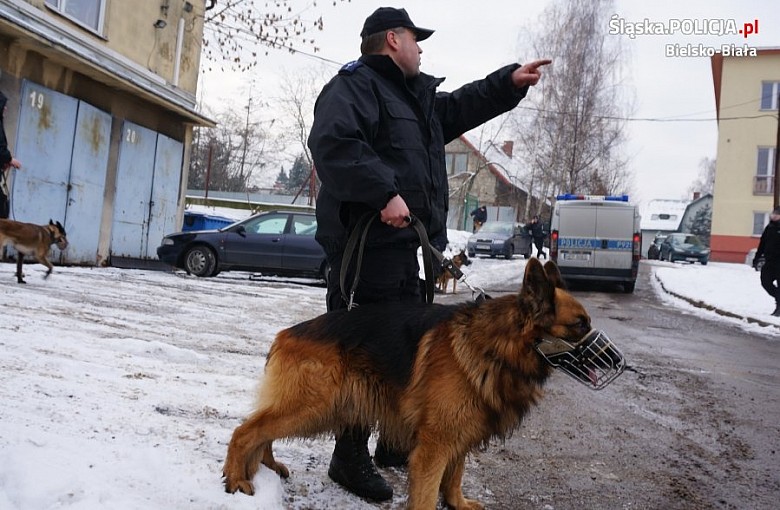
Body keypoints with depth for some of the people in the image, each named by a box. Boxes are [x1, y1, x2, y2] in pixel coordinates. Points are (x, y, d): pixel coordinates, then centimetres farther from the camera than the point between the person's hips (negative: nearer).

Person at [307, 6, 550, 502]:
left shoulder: (415, 96, 23)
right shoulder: (354, 85, -8)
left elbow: (460, 107, 36)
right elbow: (332, 143, -25)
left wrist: (509, 81, 27)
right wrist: (385, 192, -30)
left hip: (402, 247, 10)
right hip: (365, 245, -10)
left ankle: (394, 442, 33)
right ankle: (351, 458, 8)